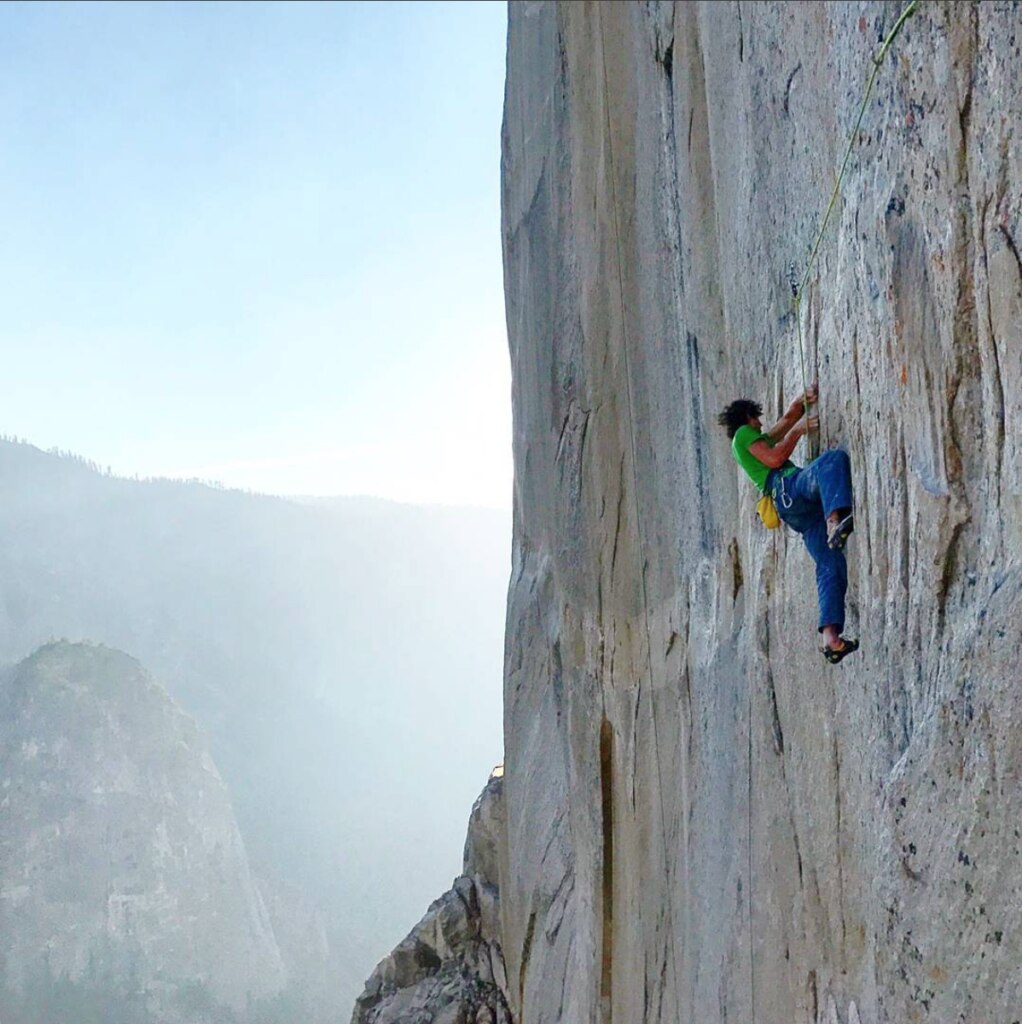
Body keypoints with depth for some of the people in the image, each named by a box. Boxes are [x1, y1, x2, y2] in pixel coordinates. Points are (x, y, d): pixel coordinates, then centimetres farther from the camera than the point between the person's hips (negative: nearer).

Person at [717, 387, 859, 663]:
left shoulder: (755, 439, 40)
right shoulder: (744, 433, 15)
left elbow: (787, 419, 42)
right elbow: (774, 459, -2)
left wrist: (802, 400, 23)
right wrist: (798, 430, 8)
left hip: (798, 512, 8)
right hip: (789, 487, -8)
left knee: (831, 565, -7)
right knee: (834, 458, -32)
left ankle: (831, 637, -21)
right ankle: (835, 521, -59)